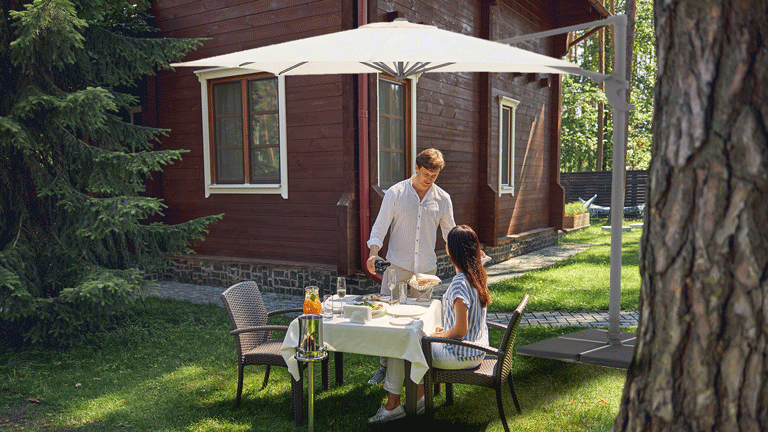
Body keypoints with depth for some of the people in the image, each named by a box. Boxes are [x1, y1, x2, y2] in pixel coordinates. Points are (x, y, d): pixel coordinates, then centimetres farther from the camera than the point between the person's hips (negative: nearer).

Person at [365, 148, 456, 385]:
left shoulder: (443, 199, 5)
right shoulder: (395, 193, -2)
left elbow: (450, 233, 15)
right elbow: (380, 227, -2)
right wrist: (374, 253, -18)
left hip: (427, 268, 2)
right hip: (397, 265, -2)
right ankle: (385, 366, 12)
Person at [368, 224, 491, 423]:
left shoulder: (460, 283, -26)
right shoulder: (478, 275, 3)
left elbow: (460, 330, -27)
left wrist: (438, 335, -9)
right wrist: (445, 330, 14)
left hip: (462, 356, -9)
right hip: (477, 350, 9)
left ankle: (392, 406, 18)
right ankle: (419, 399, 25)